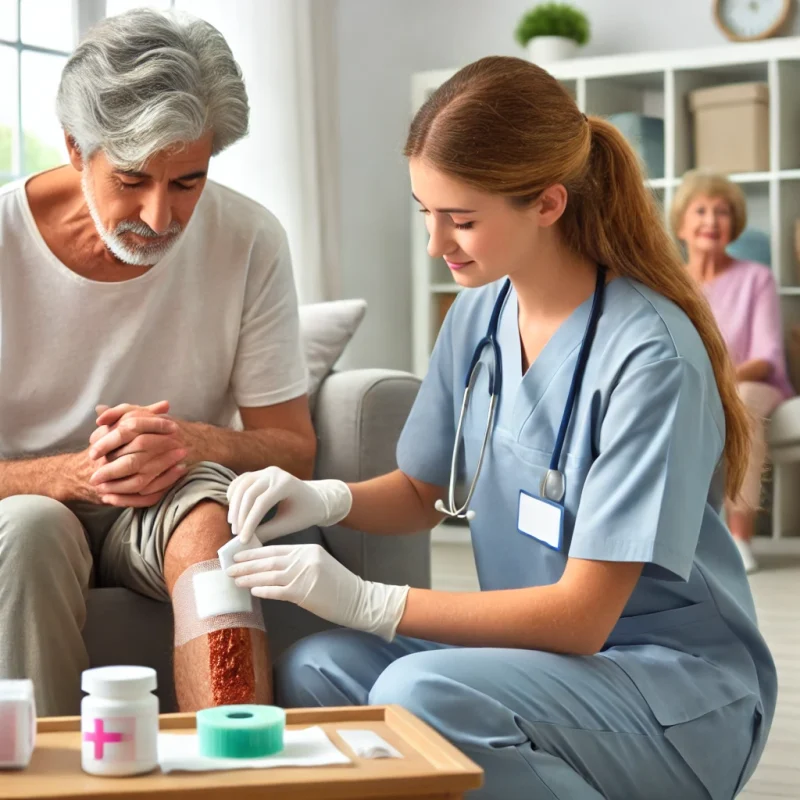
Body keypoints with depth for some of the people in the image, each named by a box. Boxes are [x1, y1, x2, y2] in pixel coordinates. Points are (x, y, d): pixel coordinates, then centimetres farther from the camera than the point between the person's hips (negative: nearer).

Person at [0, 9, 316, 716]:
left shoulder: (249, 241, -8)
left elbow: (294, 449, -5)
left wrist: (196, 443, -27)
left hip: (176, 506, 1)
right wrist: (79, 473, -30)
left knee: (208, 518, -32)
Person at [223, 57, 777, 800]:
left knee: (419, 692, -31)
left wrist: (368, 602, -24)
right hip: (540, 646, 7)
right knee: (313, 671, -18)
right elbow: (422, 492, 17)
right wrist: (328, 499, -5)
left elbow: (581, 616, -20)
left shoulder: (649, 356, -20)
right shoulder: (477, 315, 2)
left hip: (683, 690, -6)